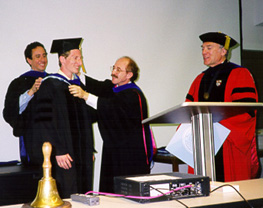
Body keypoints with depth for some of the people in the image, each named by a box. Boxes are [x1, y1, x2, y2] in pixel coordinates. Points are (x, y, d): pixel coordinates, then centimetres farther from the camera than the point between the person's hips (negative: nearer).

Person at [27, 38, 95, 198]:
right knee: (66, 196, -6)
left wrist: (90, 149, 15)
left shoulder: (79, 84, 15)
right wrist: (58, 151, -20)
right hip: (62, 156, -7)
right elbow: (46, 121, -14)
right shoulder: (50, 85, -8)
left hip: (82, 155, 7)